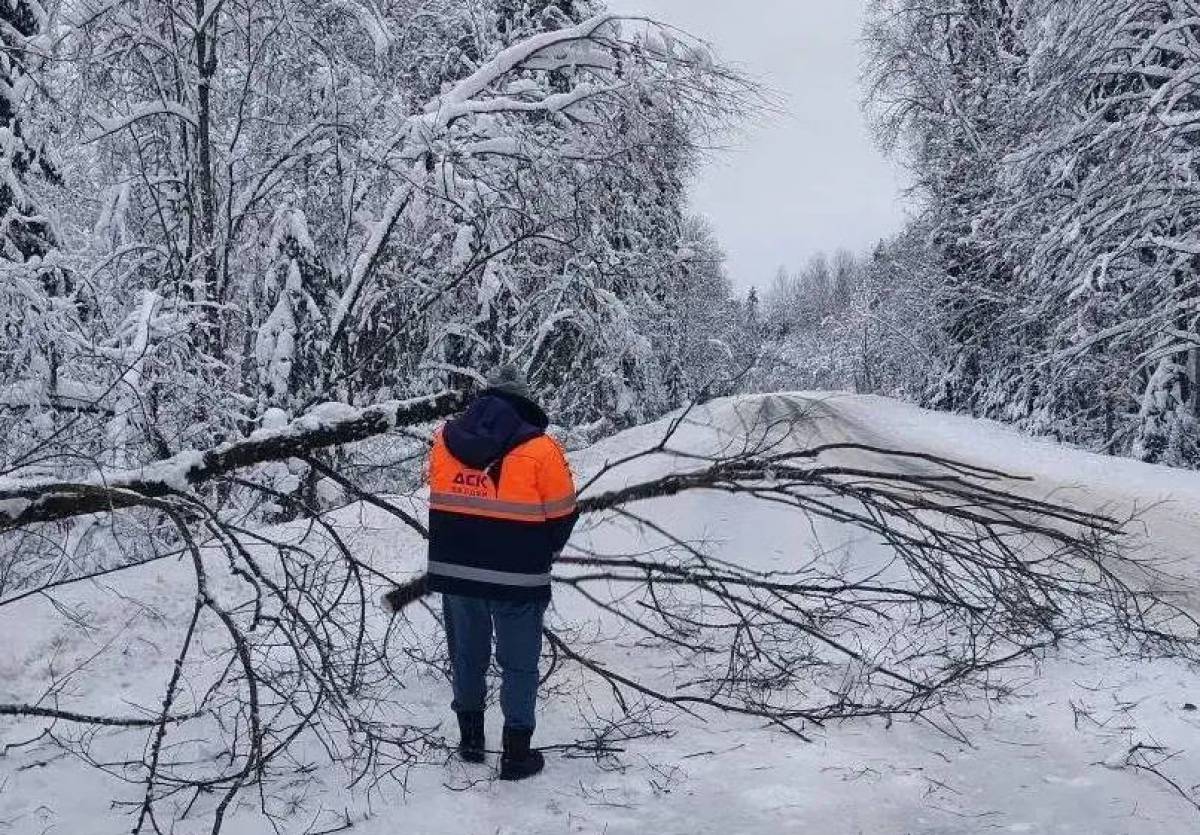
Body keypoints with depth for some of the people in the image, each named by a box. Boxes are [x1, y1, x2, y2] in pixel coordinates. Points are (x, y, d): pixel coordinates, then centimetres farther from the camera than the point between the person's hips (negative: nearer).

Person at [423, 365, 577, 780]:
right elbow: (563, 514, -5)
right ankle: (517, 754, 16)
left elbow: (442, 502, 10)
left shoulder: (446, 440, 0)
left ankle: (470, 740, 33)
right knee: (519, 664, 11)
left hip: (454, 571, 4)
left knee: (467, 655, 21)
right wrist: (543, 555, 13)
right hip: (518, 577, -4)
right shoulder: (540, 450, -13)